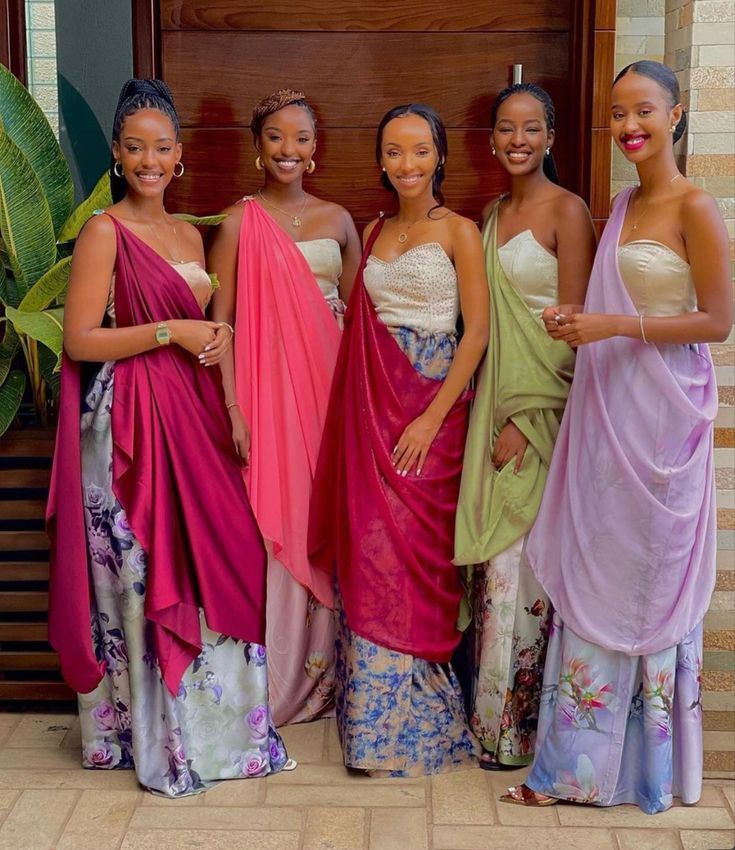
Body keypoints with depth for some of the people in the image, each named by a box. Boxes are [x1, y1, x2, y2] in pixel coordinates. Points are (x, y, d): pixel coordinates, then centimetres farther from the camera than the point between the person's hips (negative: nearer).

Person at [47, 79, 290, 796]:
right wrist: (172, 332, -15)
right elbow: (79, 340, -14)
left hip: (191, 414, 7)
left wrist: (217, 335, 4)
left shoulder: (189, 234, 15)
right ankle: (157, 736, 15)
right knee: (147, 573, 0)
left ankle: (213, 721, 23)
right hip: (131, 419, -7)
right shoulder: (105, 232, -7)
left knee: (206, 562, 7)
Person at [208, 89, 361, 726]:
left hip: (330, 381, 3)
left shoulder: (337, 219, 9)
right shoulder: (238, 223, 0)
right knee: (275, 523, -1)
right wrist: (232, 406, -13)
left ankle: (325, 670, 21)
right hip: (268, 382, -3)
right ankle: (275, 680, 13)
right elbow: (219, 321, -4)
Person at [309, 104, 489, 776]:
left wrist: (432, 417, -15)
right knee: (369, 549, 3)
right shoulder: (374, 232, 15)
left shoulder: (458, 231, -1)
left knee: (415, 549, -4)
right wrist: (364, 409, 6)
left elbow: (477, 331, -8)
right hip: (371, 404, 5)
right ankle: (380, 717, 15)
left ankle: (418, 722, 10)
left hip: (433, 402, -5)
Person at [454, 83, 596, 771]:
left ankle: (515, 724, 11)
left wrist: (529, 418, -16)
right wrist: (491, 409, 10)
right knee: (495, 554, 10)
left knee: (521, 561, -3)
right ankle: (491, 709, 21)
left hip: (542, 409, -7)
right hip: (495, 402, 7)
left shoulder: (566, 211, -8)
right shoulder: (492, 215, 14)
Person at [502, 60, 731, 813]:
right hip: (605, 408, 7)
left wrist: (617, 325, -18)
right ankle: (580, 761, 20)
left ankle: (648, 763, 19)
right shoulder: (621, 207, 13)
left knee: (648, 577, 3)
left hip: (662, 413, -7)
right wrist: (580, 322, 0)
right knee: (590, 575, 9)